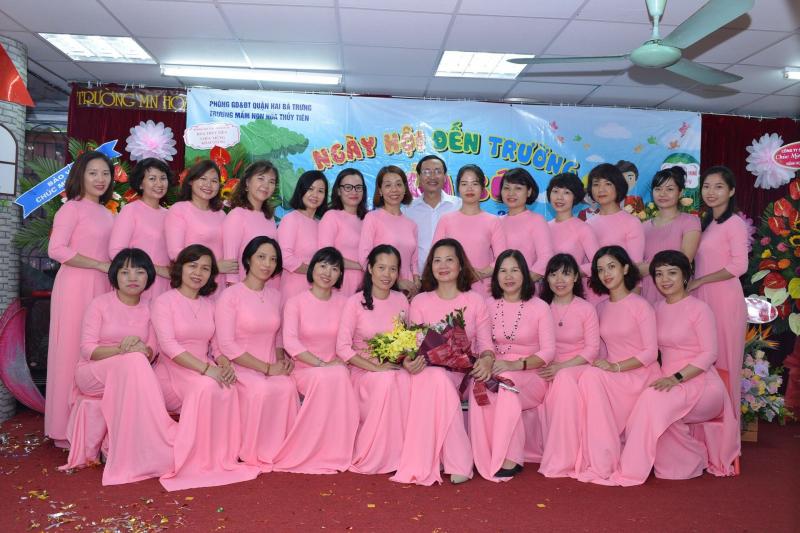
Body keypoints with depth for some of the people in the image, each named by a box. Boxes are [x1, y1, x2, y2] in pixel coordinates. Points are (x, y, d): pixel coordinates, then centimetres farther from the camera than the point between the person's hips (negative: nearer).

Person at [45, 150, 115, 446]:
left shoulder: (107, 214, 17)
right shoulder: (72, 208, -4)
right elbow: (56, 250, -15)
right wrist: (101, 265, -14)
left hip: (103, 289, 7)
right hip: (76, 287, -6)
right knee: (73, 352, -1)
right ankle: (67, 429, 10)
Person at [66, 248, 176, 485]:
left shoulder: (149, 308, 6)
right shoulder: (100, 304, -4)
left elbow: (153, 351, 3)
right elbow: (87, 349, -10)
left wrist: (144, 349, -20)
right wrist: (121, 350, -25)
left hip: (130, 376, 3)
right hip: (92, 374, -3)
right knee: (134, 361, -33)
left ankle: (121, 448, -23)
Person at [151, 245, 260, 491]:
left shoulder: (209, 305, 16)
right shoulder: (164, 301, -3)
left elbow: (216, 345, 13)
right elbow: (168, 345, -17)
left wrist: (226, 365, -11)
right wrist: (206, 369, -26)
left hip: (205, 373, 5)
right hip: (173, 373, -5)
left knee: (227, 390, -27)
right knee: (207, 387, -33)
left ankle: (223, 457, -14)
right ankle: (198, 462, -20)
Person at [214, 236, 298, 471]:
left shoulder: (275, 296, 13)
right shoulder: (231, 296, -5)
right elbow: (227, 346, -12)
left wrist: (282, 359, -2)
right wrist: (266, 368, -15)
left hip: (272, 368, 4)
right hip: (239, 368, -4)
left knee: (288, 387, -29)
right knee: (262, 389, -35)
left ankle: (280, 450, -12)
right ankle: (254, 452, -13)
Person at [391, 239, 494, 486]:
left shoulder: (475, 301, 11)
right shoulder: (419, 302, 13)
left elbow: (485, 344, 6)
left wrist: (487, 361, -17)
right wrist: (408, 361, -18)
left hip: (463, 373, 0)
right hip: (428, 370, 1)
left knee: (436, 378, -35)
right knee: (436, 377, -36)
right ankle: (459, 463, -31)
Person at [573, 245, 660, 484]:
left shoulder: (640, 305, -5)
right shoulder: (601, 308, 13)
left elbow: (651, 352, -10)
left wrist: (616, 367, -21)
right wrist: (602, 363, -9)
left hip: (639, 376, -5)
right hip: (610, 379, 5)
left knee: (591, 377, -31)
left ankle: (602, 463, -25)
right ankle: (592, 459, -19)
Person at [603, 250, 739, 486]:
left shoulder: (699, 309, -5)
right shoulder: (658, 309, 13)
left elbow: (709, 354, -11)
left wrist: (677, 378, -22)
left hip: (700, 383, -5)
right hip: (669, 381, 5)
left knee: (654, 399, -33)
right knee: (653, 402, -26)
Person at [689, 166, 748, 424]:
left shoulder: (734, 223, -6)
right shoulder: (704, 223, 16)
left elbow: (739, 266, -15)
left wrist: (698, 281, -12)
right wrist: (694, 285, 3)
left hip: (724, 298, -7)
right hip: (701, 298, 7)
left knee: (723, 362, 0)